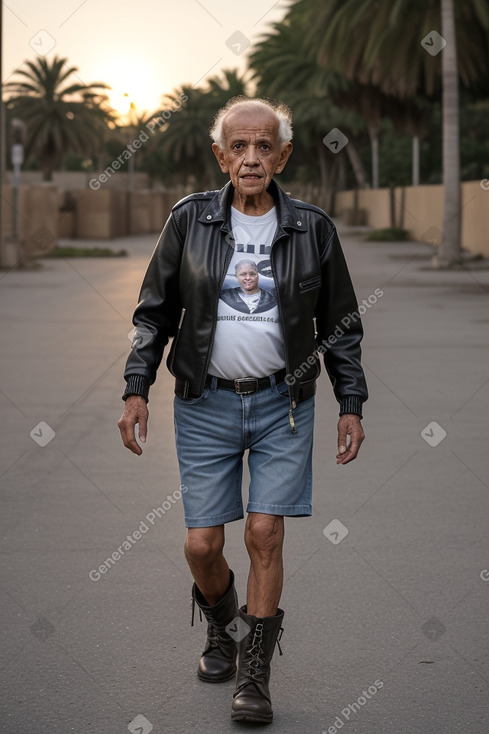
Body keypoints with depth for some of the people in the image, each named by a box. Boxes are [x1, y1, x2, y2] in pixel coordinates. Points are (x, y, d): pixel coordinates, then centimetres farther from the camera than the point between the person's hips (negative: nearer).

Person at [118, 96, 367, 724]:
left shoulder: (312, 229, 1)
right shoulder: (190, 219, 0)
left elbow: (340, 325, 8)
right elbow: (155, 312, 7)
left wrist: (351, 405, 4)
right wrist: (136, 388, -1)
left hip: (282, 403, 0)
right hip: (206, 405, 1)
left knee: (264, 534, -8)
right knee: (201, 544, 0)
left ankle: (254, 675, 7)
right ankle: (222, 628, 33)